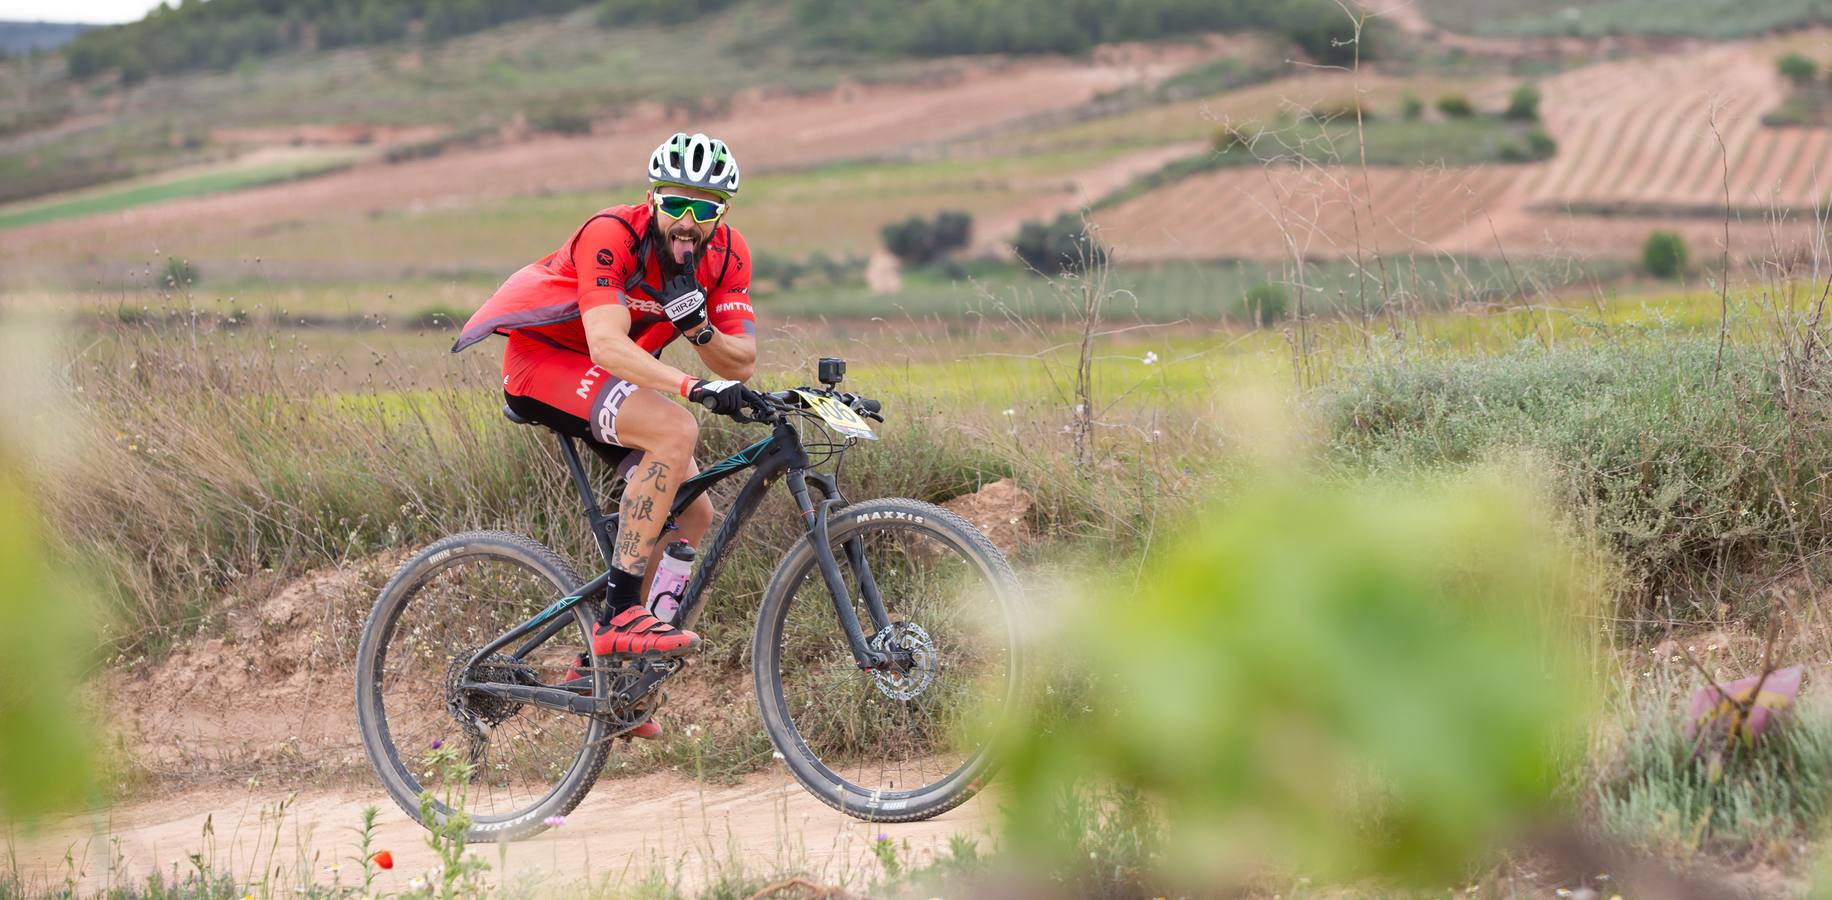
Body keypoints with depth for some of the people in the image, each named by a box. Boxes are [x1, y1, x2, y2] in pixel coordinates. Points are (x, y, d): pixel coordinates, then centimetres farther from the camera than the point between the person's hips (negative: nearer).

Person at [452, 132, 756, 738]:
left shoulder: (726, 254, -8)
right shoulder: (611, 235, -28)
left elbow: (741, 364, -10)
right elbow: (608, 346, -39)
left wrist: (698, 327, -30)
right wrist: (694, 387, -51)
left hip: (610, 379, 8)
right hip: (544, 359, -8)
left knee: (692, 515, -2)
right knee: (675, 430, -31)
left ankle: (597, 667, 9)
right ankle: (621, 618, -32)